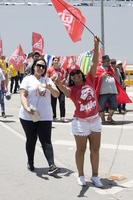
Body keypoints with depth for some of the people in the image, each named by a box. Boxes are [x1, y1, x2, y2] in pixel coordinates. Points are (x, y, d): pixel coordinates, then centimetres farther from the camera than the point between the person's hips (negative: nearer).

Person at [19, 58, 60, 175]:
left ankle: (52, 165, -12)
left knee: (46, 141, -6)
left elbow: (57, 95, 5)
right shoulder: (28, 79, 2)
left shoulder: (48, 80, 11)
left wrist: (50, 88, -17)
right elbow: (23, 95, -8)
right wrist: (26, 108, -26)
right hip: (28, 116, -1)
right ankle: (30, 163, 26)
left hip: (45, 116, 1)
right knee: (31, 140, 10)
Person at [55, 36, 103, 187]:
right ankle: (81, 175, 23)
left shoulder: (89, 80, 0)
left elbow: (94, 63, -4)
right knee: (81, 150, 8)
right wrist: (58, 83, -56)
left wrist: (96, 46, -9)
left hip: (95, 120, 4)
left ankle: (95, 176, 22)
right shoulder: (72, 89, -11)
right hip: (80, 122, -4)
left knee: (95, 149, 10)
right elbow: (65, 90, -35)